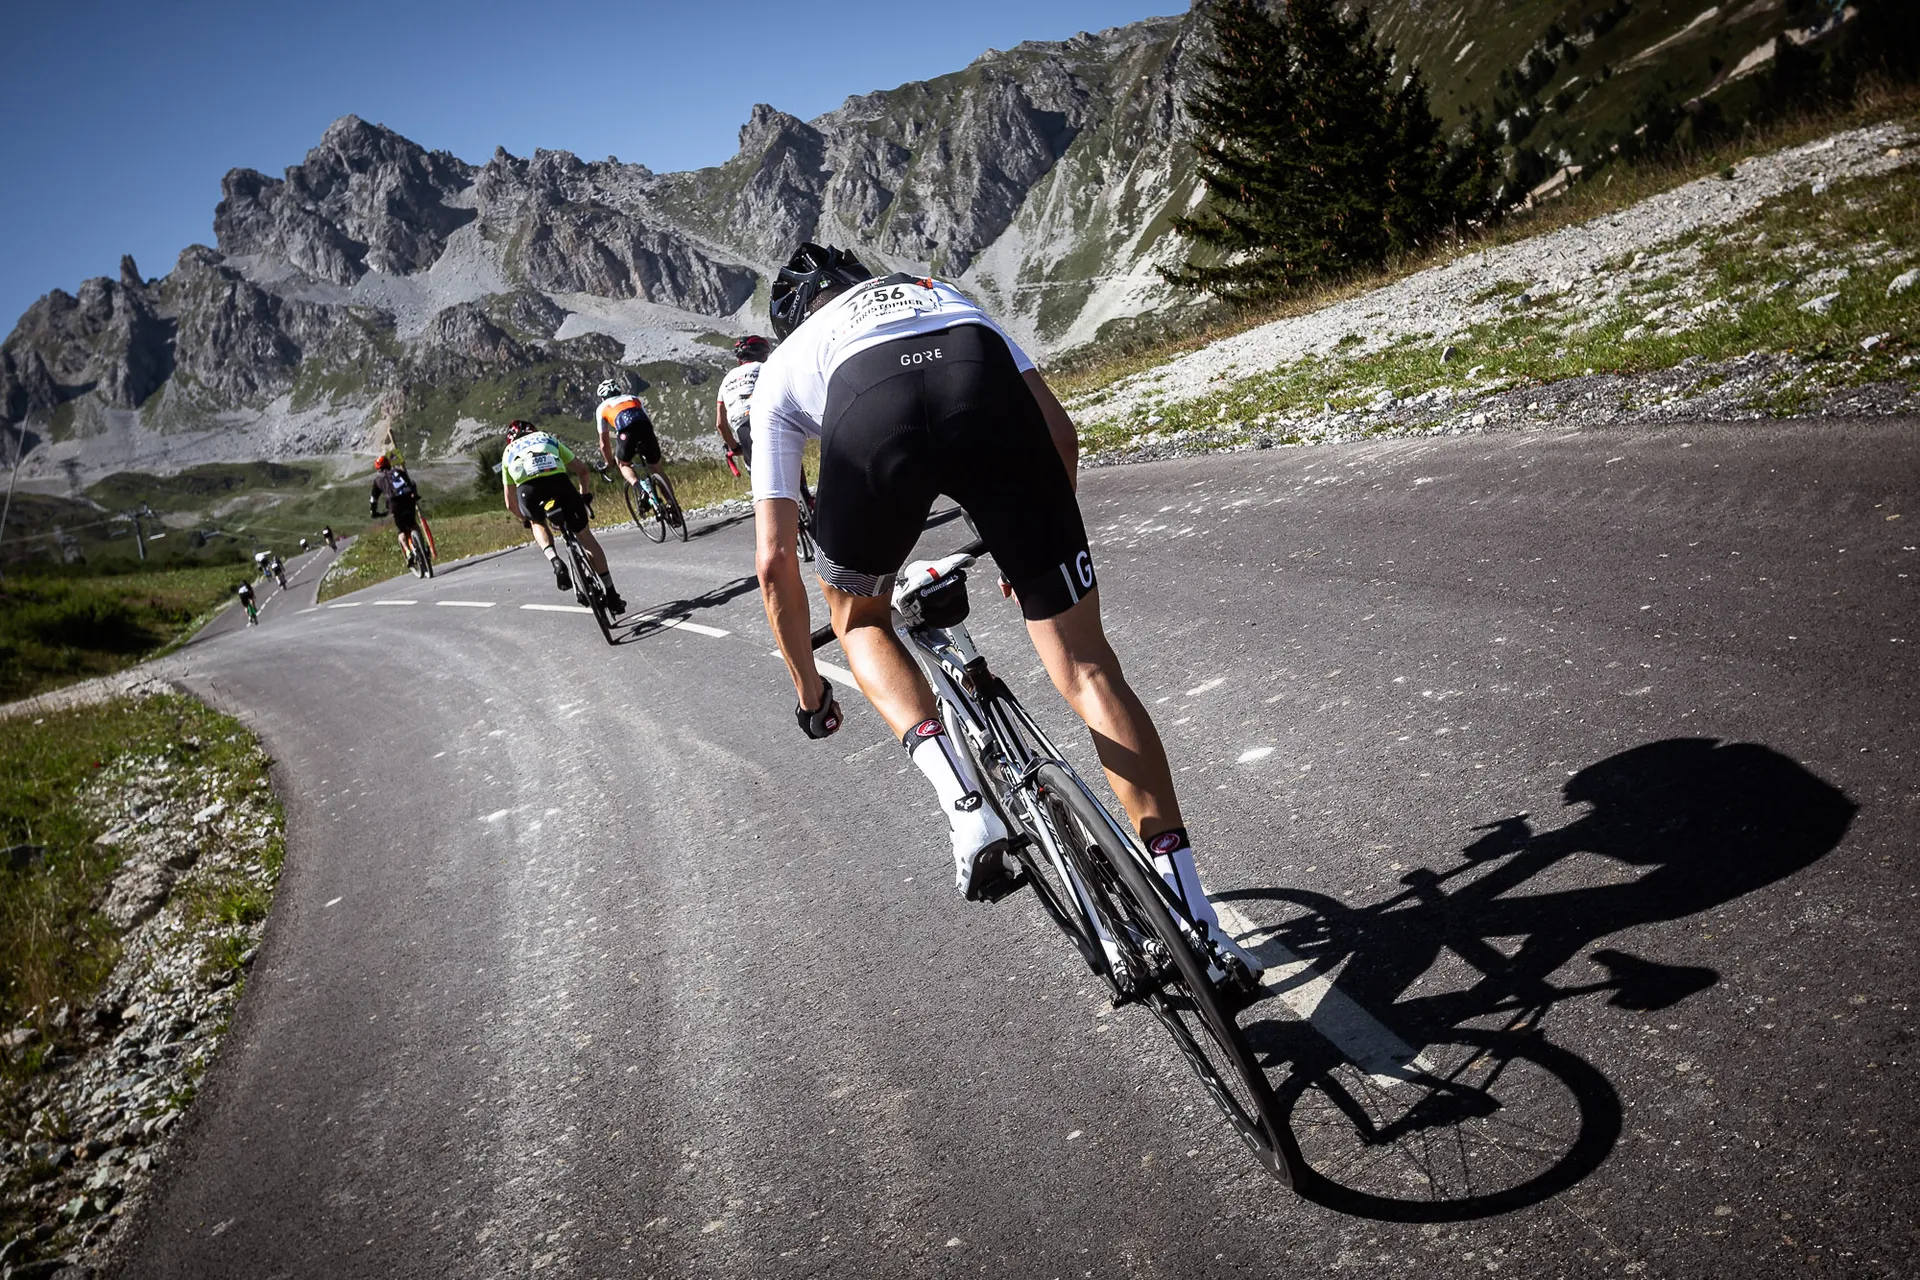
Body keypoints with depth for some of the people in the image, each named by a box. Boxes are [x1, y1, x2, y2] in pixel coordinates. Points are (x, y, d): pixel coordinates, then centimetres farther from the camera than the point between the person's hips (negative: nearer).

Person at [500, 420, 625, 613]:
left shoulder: (509, 453, 37)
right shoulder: (548, 439, 39)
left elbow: (510, 504, 36)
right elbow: (582, 470, 36)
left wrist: (526, 520, 53)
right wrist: (583, 496, 50)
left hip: (527, 489, 0)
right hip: (557, 480, 0)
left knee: (538, 523, 35)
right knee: (584, 534, 17)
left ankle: (555, 561, 6)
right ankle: (611, 595, 17)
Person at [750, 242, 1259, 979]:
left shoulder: (782, 365, 39)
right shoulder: (943, 294, 45)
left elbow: (774, 562, 31)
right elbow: (1060, 434, 31)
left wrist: (809, 691, 43)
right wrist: (1033, 548, 47)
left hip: (870, 413, -1)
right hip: (988, 391, 2)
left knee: (858, 615, 29)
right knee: (1085, 664, 8)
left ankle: (958, 793, 5)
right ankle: (1193, 917, 5)